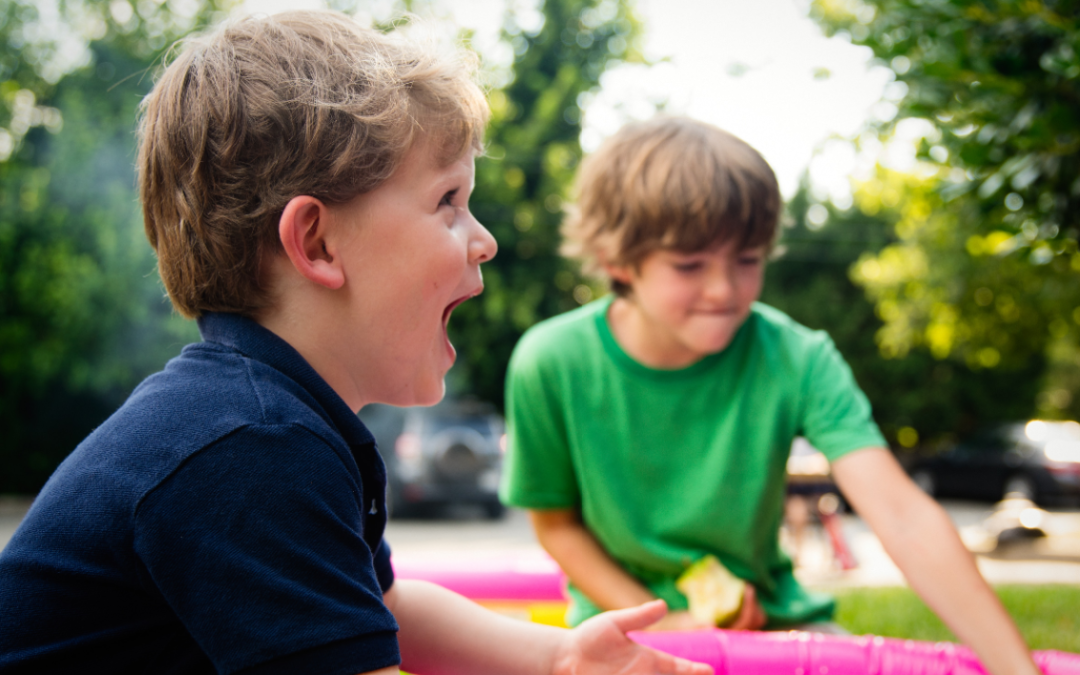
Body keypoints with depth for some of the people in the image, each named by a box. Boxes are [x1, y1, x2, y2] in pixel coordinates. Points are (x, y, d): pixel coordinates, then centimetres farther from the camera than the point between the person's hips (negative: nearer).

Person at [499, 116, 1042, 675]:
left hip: (769, 617, 2)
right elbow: (557, 524, -1)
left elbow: (904, 518, -25)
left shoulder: (796, 361, -16)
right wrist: (662, 623, -11)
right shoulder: (552, 366, -16)